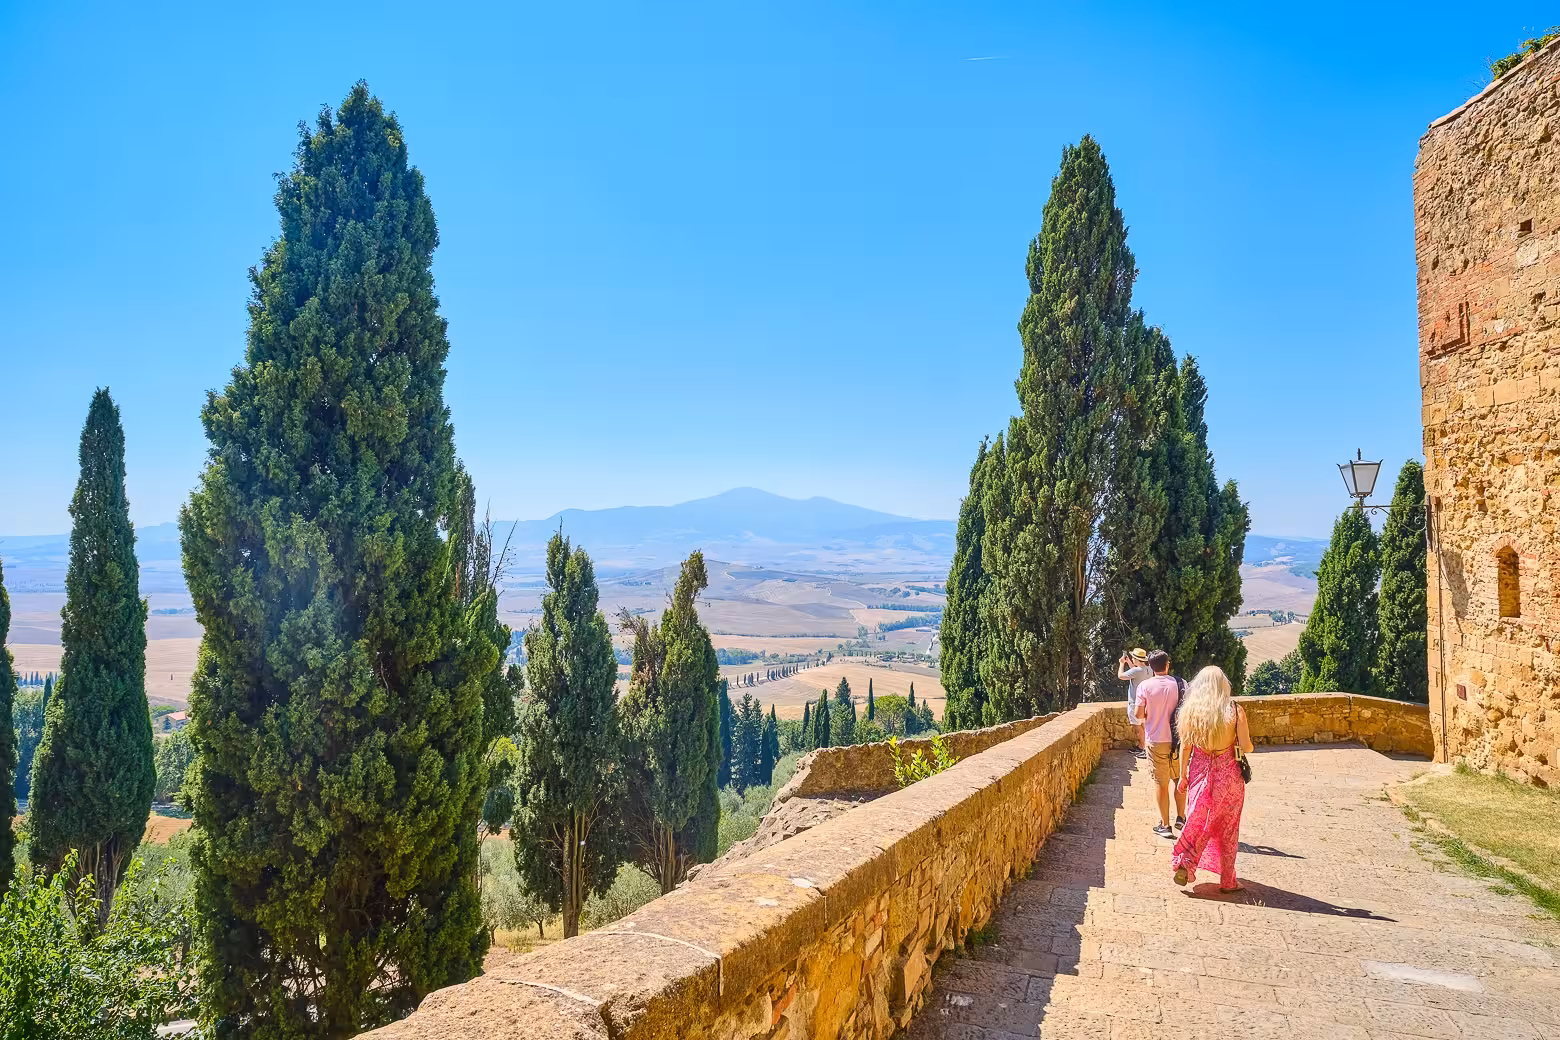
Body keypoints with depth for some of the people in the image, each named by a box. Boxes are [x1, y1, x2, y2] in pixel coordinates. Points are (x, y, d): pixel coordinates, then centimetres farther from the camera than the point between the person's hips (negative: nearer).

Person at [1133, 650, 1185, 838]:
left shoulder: (1144, 686, -10)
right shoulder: (1179, 684, -5)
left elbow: (1139, 714, -8)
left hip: (1156, 740, -2)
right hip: (1178, 739, 2)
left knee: (1161, 783, 6)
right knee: (1180, 779, 20)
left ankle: (1165, 825, 9)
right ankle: (1181, 817, 28)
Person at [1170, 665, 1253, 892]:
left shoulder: (1191, 710, -7)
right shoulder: (1235, 711, -12)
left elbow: (1185, 747, -2)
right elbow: (1246, 748, -10)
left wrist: (1183, 775, 7)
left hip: (1200, 773, 2)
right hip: (1228, 775, -1)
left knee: (1198, 822, 17)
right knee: (1227, 828, 12)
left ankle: (1185, 863, 3)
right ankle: (1228, 881, 21)